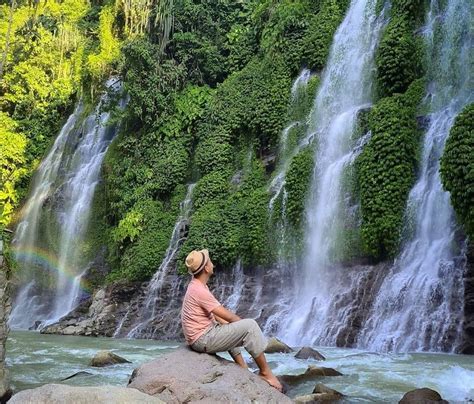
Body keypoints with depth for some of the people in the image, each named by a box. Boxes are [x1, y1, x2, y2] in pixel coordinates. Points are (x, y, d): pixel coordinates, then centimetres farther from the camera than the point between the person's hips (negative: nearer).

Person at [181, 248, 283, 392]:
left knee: (233, 329, 35)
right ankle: (265, 371, -4)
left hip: (200, 338, 11)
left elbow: (214, 313, 19)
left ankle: (243, 369, 25)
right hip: (203, 340, -11)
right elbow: (227, 315, -17)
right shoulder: (199, 290, -21)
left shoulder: (197, 286, 10)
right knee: (250, 326, -14)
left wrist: (227, 323, 9)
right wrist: (243, 324, -1)